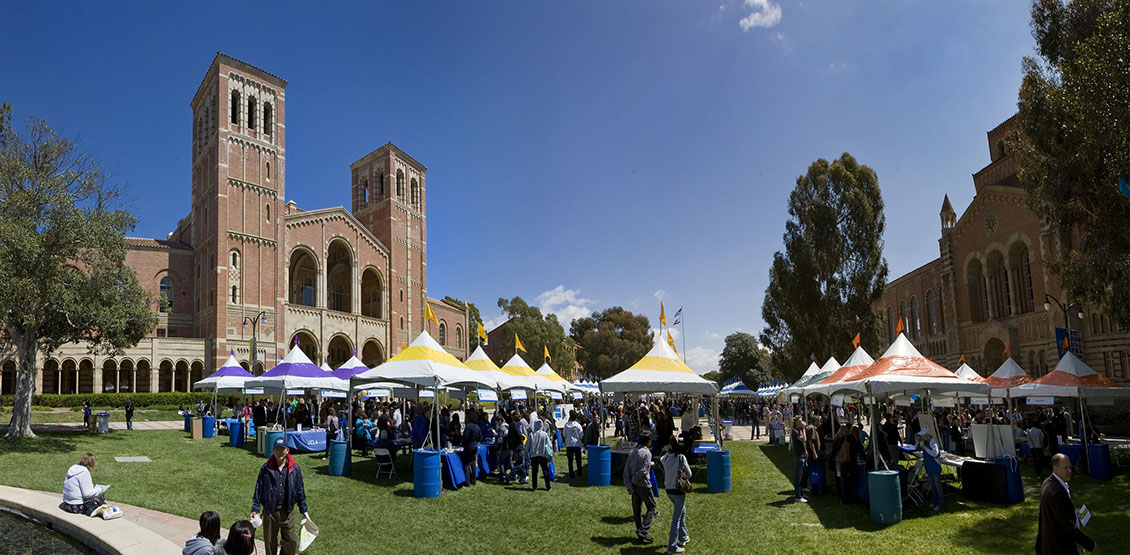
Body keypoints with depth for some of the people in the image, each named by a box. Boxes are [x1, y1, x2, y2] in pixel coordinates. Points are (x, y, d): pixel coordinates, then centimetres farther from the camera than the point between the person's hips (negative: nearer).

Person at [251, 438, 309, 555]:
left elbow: (300, 490, 5)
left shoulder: (294, 468, -2)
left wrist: (304, 510, 6)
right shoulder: (266, 468, -4)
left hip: (287, 512, 0)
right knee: (270, 541, 12)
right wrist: (255, 509, -2)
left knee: (291, 541, 3)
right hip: (270, 512, 0)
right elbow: (258, 489, 3)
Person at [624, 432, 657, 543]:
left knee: (636, 509, 12)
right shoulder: (646, 453, -13)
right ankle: (643, 530, -5)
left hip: (634, 485, 6)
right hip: (644, 485, -6)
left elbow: (626, 470, 2)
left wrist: (629, 485, -2)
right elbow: (643, 471, -20)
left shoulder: (632, 452, 7)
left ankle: (640, 533, 17)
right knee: (651, 507, 7)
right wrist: (634, 480, -6)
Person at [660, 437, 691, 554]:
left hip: (668, 490, 6)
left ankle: (683, 538, 38)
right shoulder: (681, 458, -17)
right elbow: (689, 474, -9)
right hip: (679, 491, -6)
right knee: (676, 518, 2)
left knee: (682, 511, 27)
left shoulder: (665, 458, -5)